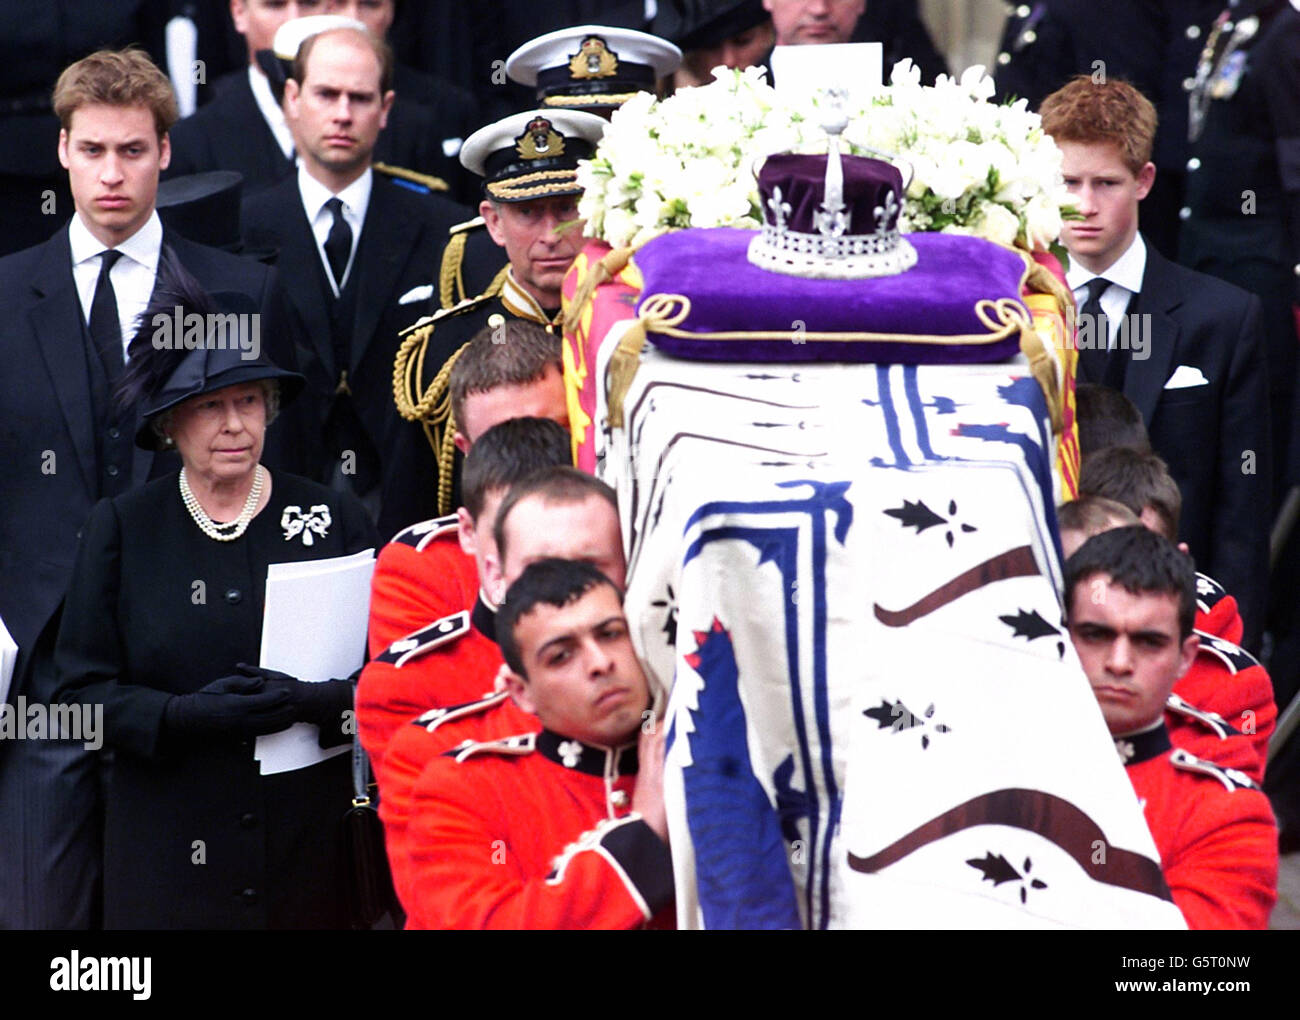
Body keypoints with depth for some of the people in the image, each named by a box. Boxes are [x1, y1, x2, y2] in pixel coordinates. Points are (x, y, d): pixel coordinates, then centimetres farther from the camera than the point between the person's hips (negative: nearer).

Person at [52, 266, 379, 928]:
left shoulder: (335, 519, 4)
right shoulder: (120, 529, 3)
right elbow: (82, 690, 0)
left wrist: (319, 702, -17)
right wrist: (187, 714, -16)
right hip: (168, 843, 0)